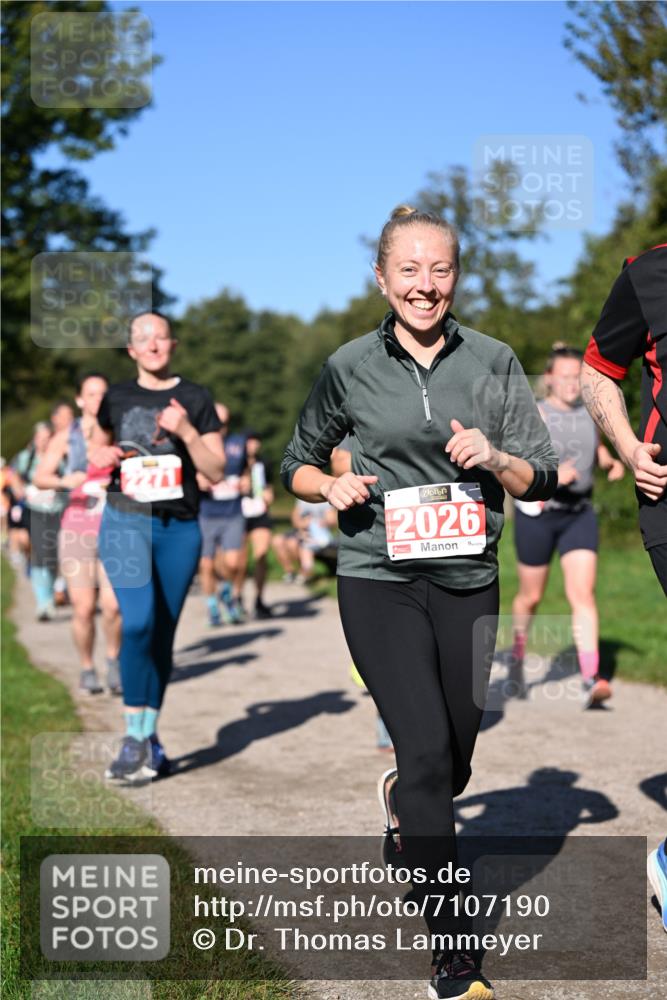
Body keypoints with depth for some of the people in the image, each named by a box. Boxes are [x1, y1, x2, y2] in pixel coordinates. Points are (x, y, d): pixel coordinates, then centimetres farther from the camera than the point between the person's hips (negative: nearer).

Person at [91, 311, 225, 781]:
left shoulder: (196, 399, 3)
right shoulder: (117, 398, 8)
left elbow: (216, 472, 0)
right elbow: (97, 449, 23)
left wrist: (187, 431, -15)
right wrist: (103, 456, 0)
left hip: (179, 529, 0)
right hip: (125, 522, 0)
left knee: (163, 634, 6)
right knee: (138, 621, -18)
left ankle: (151, 736, 19)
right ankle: (135, 737, -10)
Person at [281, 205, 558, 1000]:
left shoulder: (493, 361, 3)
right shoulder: (350, 367, 1)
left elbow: (542, 479, 4)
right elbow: (298, 463, 13)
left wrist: (494, 459, -16)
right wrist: (331, 486, -8)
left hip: (468, 581, 3)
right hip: (379, 581, -2)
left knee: (454, 760, 13)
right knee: (428, 752, -14)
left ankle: (419, 846, 49)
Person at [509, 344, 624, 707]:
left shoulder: (590, 412, 5)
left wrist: (612, 462, 3)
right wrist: (550, 474, -32)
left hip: (579, 514, 3)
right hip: (537, 513, -3)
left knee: (583, 593, -13)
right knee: (531, 596, 12)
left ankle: (591, 680, -20)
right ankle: (518, 654, 40)